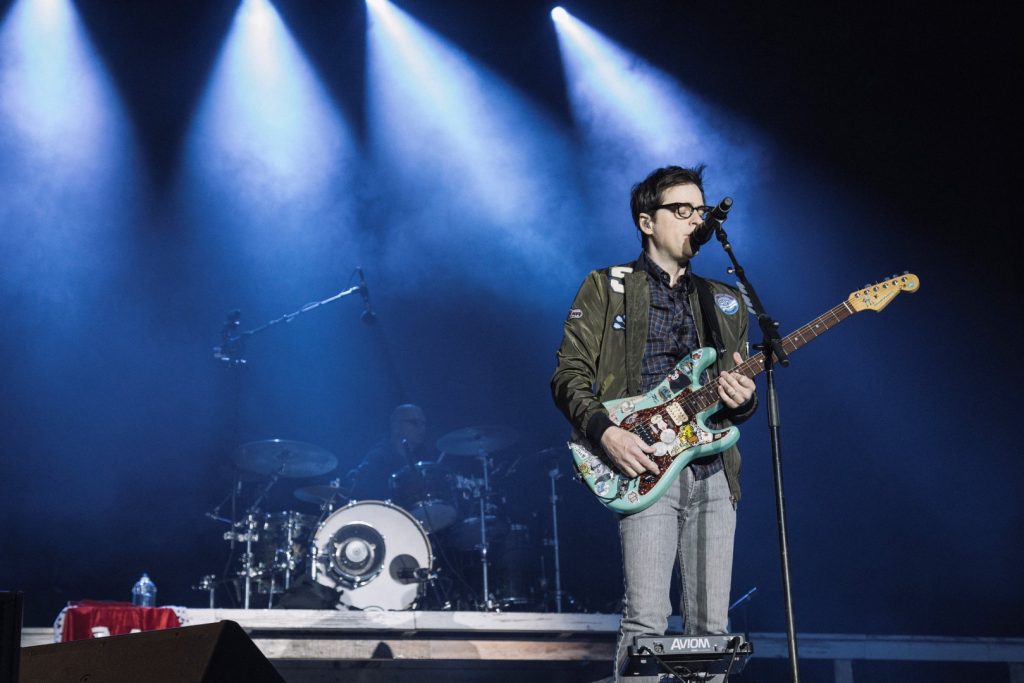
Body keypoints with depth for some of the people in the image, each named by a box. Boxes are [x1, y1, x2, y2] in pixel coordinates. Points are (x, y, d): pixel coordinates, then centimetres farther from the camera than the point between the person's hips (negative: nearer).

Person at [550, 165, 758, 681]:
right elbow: (569, 374, 0)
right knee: (646, 619, -13)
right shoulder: (606, 288, 7)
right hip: (645, 468, -4)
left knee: (711, 627, 2)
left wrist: (742, 400, -2)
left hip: (714, 474, 5)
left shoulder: (724, 302, 20)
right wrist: (605, 432, -16)